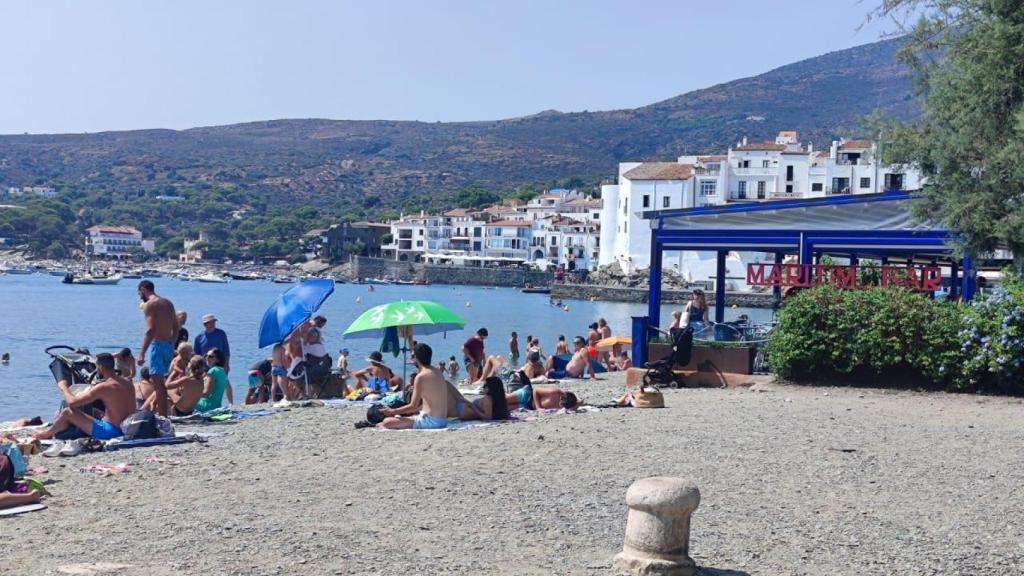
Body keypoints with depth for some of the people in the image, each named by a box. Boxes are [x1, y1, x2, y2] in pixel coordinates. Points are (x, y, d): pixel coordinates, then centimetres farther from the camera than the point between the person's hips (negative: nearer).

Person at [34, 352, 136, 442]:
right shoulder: (127, 382, 4)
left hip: (110, 430, -9)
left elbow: (72, 402, -16)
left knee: (67, 412, -2)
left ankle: (48, 434, 25)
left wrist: (63, 388, 5)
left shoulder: (104, 387, -19)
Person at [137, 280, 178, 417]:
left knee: (158, 382, -7)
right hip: (169, 345, 8)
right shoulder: (168, 303, 15)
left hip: (157, 345, -8)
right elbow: (176, 327, 17)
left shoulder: (149, 305, -10)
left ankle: (162, 415, -8)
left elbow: (150, 330, -20)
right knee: (160, 381, 19)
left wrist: (142, 353, -21)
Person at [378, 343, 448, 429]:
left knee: (386, 423, -10)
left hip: (430, 421, -9)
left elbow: (413, 406, -14)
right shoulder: (437, 372, 11)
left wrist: (393, 411, 1)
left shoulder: (421, 376, -16)